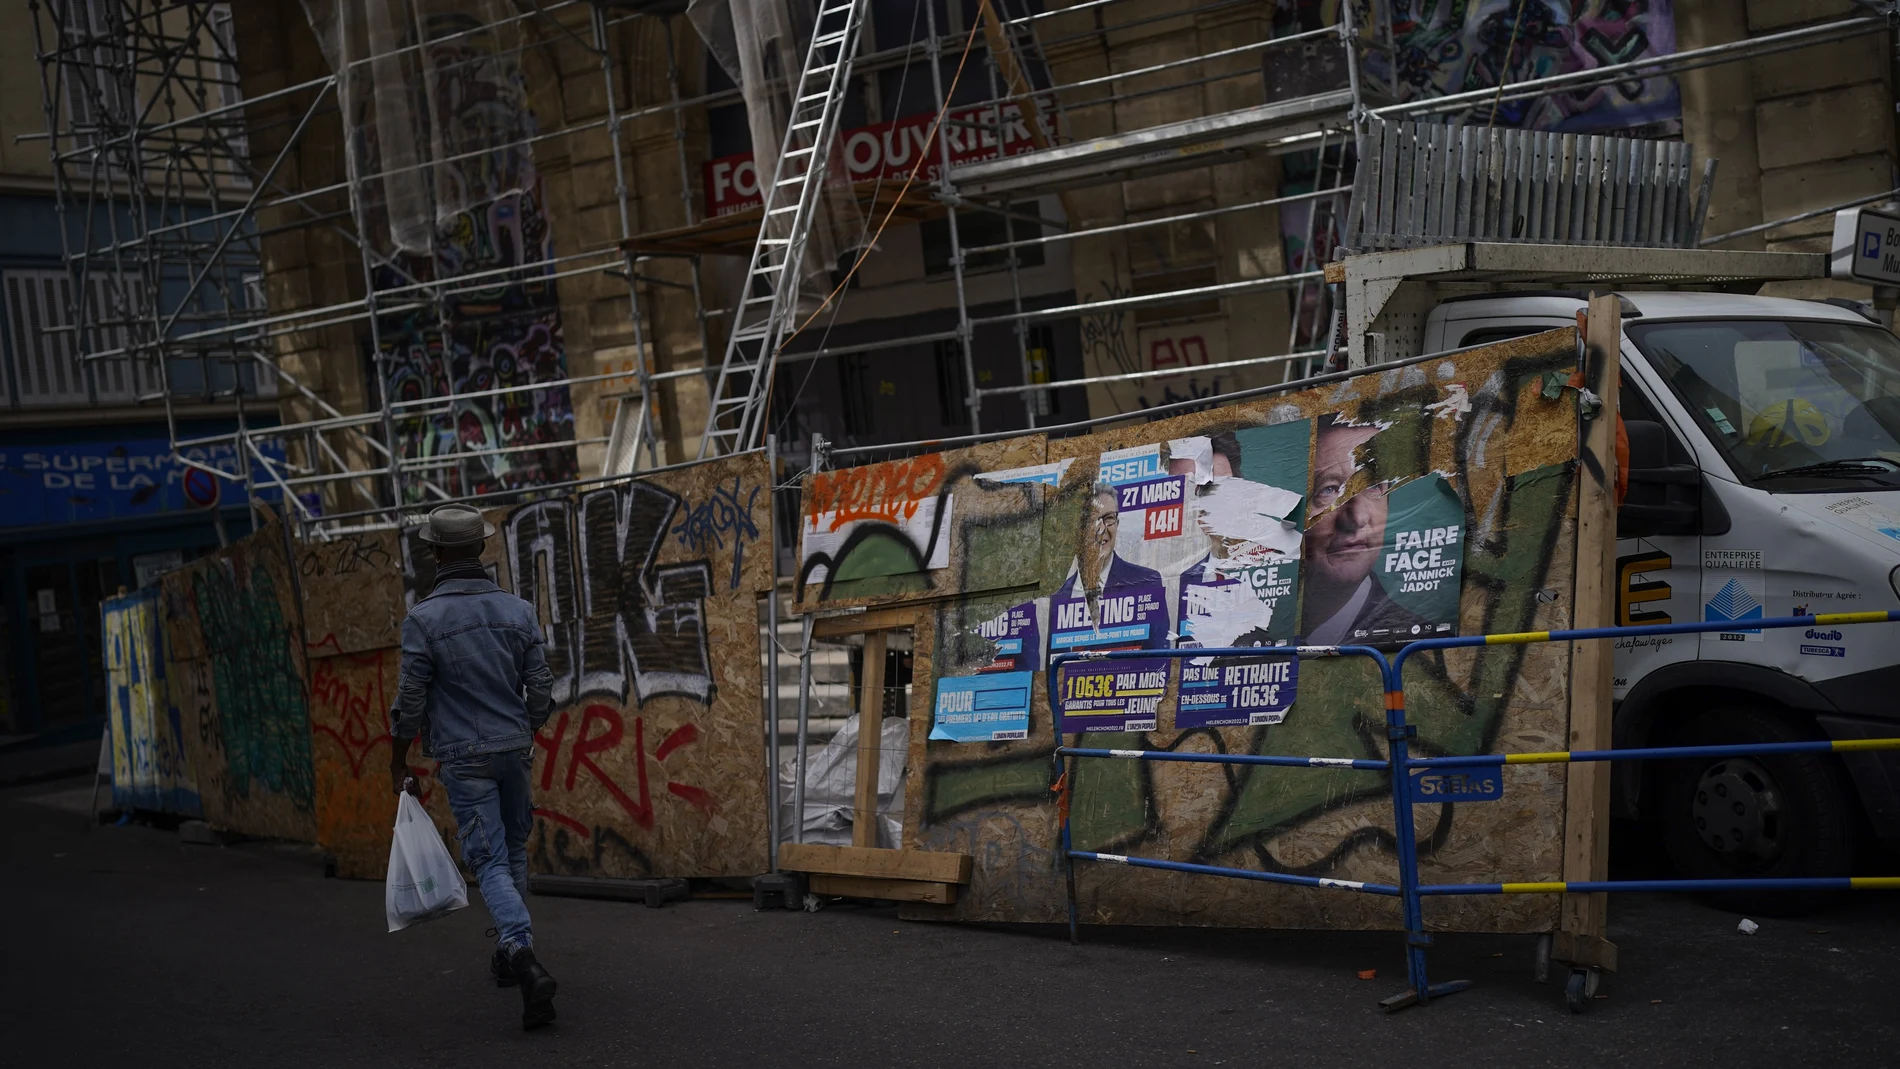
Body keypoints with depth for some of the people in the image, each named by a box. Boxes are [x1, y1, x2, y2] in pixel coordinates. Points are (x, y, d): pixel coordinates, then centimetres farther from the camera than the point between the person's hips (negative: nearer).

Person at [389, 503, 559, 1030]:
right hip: (513, 749, 4)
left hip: (463, 757, -4)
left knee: (491, 862, -3)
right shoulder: (517, 611, -1)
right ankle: (510, 955, 31)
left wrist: (398, 762, 4)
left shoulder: (423, 619, -12)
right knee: (513, 850, 20)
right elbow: (540, 688, 3)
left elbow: (411, 702, -10)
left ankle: (523, 955, -22)